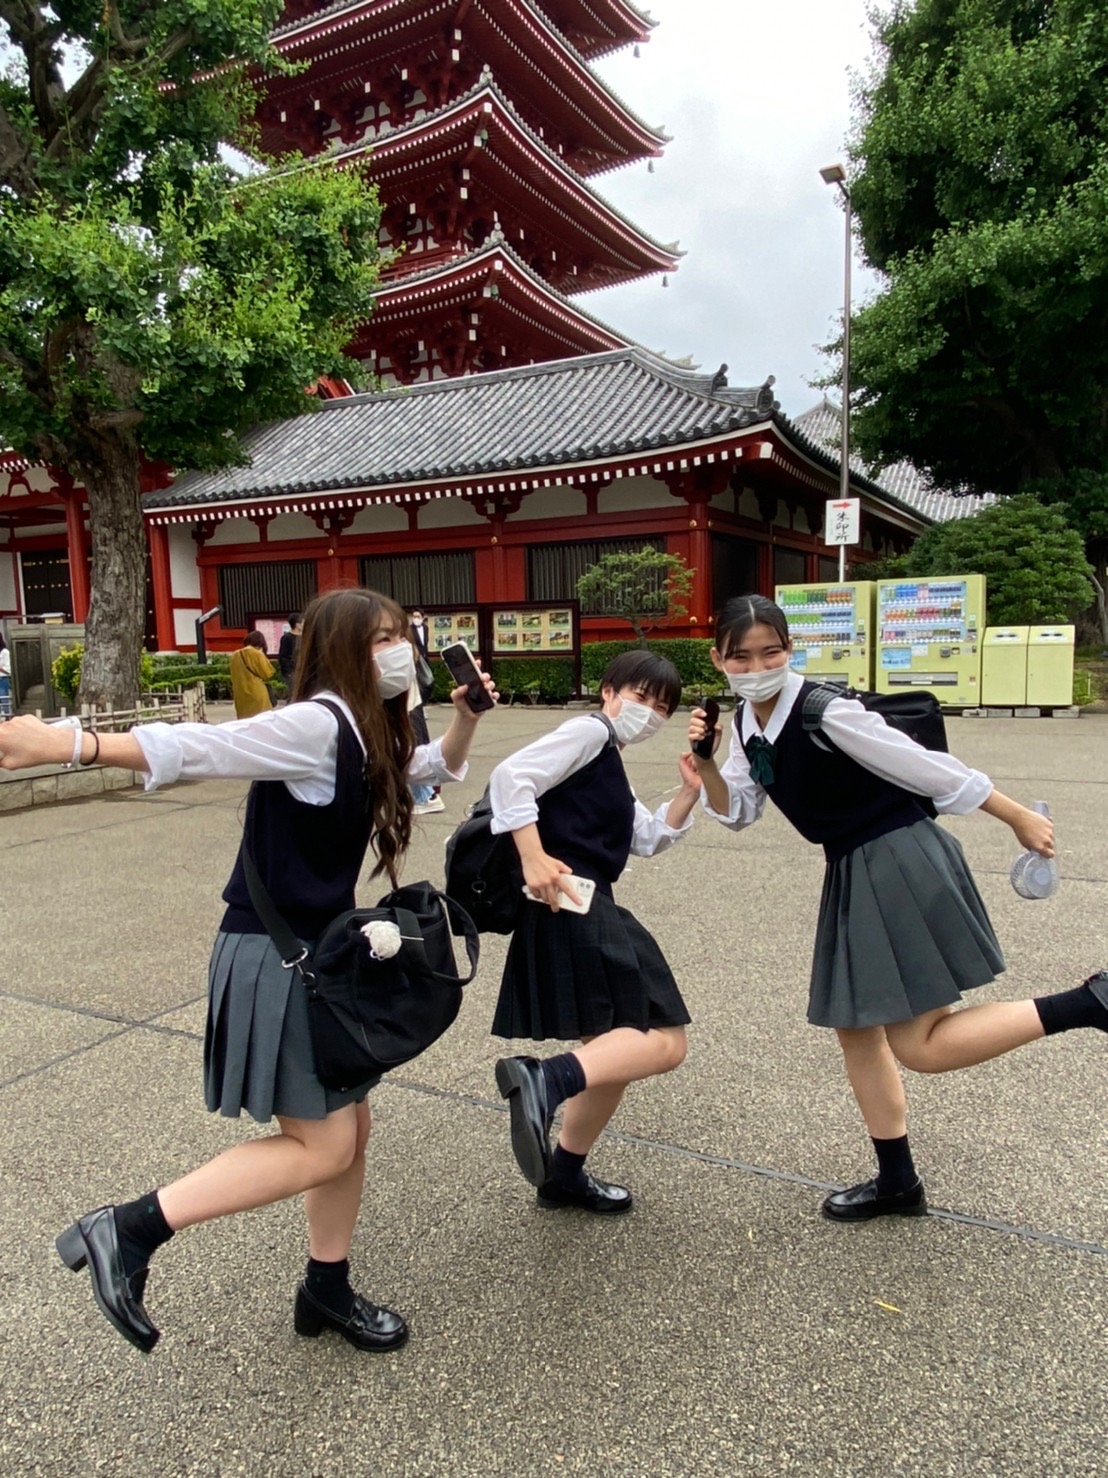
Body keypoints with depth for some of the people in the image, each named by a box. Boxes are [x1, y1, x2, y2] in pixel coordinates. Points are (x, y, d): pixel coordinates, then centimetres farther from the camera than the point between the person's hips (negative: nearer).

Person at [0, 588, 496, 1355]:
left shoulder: (369, 737, 8)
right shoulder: (316, 724, -20)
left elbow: (438, 766, 24)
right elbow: (198, 746, -30)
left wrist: (466, 715, 5)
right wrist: (71, 744, -41)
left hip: (320, 953, 9)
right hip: (275, 958, -9)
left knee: (352, 1128, 17)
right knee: (320, 1148, -1)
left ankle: (327, 1289, 36)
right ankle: (125, 1231, 7)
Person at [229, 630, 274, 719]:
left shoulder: (235, 656, 9)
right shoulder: (256, 654, -10)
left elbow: (233, 678, 16)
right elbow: (268, 673, -6)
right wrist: (263, 656, 2)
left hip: (241, 697, 6)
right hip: (257, 694, -6)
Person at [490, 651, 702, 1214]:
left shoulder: (608, 769, 24)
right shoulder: (589, 731, -5)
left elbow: (650, 837, 22)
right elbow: (511, 776, -18)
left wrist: (689, 791, 8)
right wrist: (534, 858, -24)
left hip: (587, 915, 11)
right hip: (571, 909, -11)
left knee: (616, 1049, 20)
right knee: (664, 1043, -13)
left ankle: (565, 1173, 31)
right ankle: (544, 1081, -26)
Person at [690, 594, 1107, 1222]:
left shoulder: (825, 711, -22)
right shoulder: (745, 722, 3)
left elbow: (926, 768, -15)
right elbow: (738, 812, 11)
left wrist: (1019, 817, -5)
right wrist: (706, 763, -8)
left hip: (902, 864, -8)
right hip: (854, 874, 8)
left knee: (919, 1045, -8)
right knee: (856, 1029, 14)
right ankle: (899, 1182, 31)